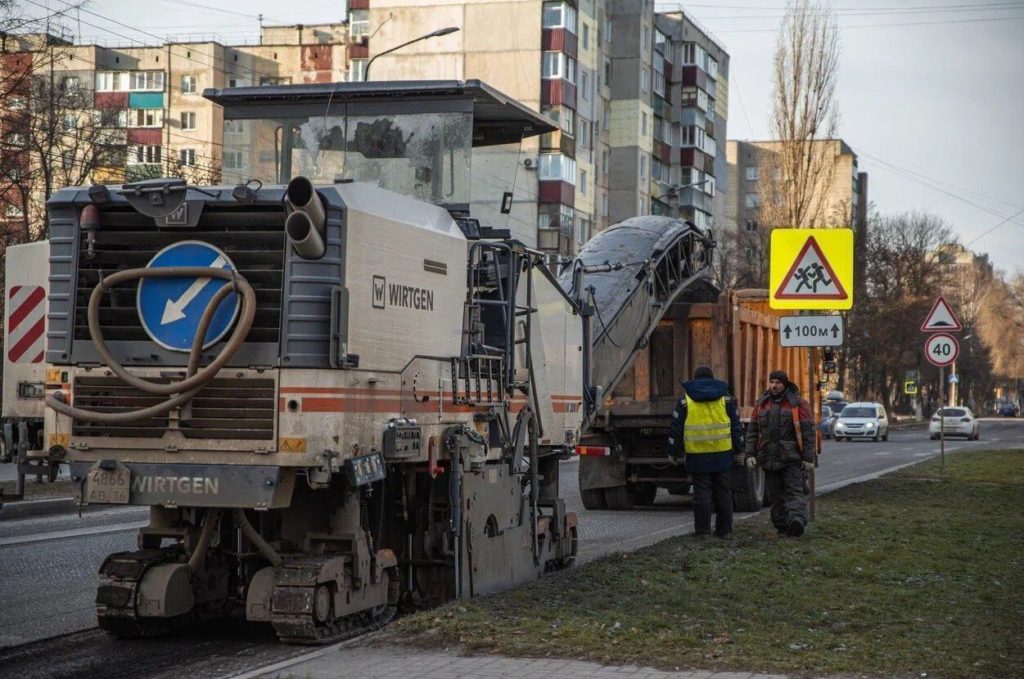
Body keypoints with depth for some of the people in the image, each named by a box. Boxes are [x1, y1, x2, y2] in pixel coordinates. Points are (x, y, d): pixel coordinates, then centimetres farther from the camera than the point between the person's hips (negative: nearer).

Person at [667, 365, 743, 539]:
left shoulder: (685, 399, 4)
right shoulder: (725, 398, 9)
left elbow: (676, 428, 3)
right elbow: (735, 426, 9)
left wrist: (674, 452, 10)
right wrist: (737, 449, 14)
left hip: (697, 454, -2)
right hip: (722, 453, 2)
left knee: (701, 491, 1)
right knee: (723, 491, 9)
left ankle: (702, 530, 1)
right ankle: (724, 530, 11)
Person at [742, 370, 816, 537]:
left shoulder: (798, 404, -1)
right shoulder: (762, 404, 13)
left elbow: (808, 432, -5)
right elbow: (752, 431, 13)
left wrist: (808, 458, -10)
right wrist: (749, 454, 2)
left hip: (792, 459, -5)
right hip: (769, 459, 5)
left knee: (794, 491, -14)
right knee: (775, 495, 5)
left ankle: (797, 519, -30)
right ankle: (782, 527, 9)